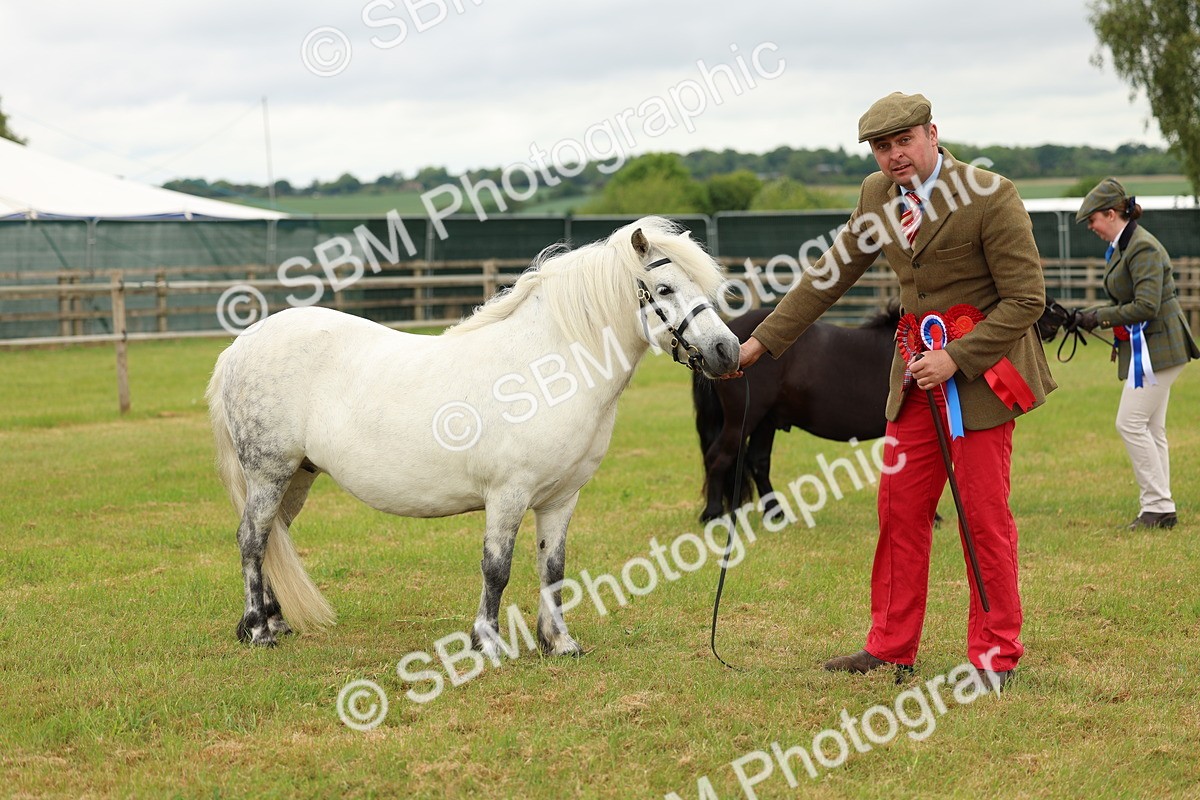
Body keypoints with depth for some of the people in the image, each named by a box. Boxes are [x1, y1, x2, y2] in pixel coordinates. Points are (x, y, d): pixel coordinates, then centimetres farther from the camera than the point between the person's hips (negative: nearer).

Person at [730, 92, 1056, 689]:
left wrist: (956, 359, -20)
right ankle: (891, 648, 16)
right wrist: (761, 342, 7)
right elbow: (830, 276, 12)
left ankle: (996, 656, 9)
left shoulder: (991, 197, -15)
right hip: (917, 368, 6)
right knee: (900, 509, 7)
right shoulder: (877, 196, 6)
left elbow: (1026, 299, -14)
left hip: (978, 368, -6)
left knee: (985, 516, -2)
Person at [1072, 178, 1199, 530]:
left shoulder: (1143, 248, -17)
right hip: (1145, 347, 10)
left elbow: (1145, 306, -24)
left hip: (1157, 347, -10)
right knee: (1150, 428, 10)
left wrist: (1099, 317, -16)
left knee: (1130, 423, -11)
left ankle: (1157, 506, -6)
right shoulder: (1121, 247, 14)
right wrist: (1094, 315, 6)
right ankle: (1162, 511, 13)